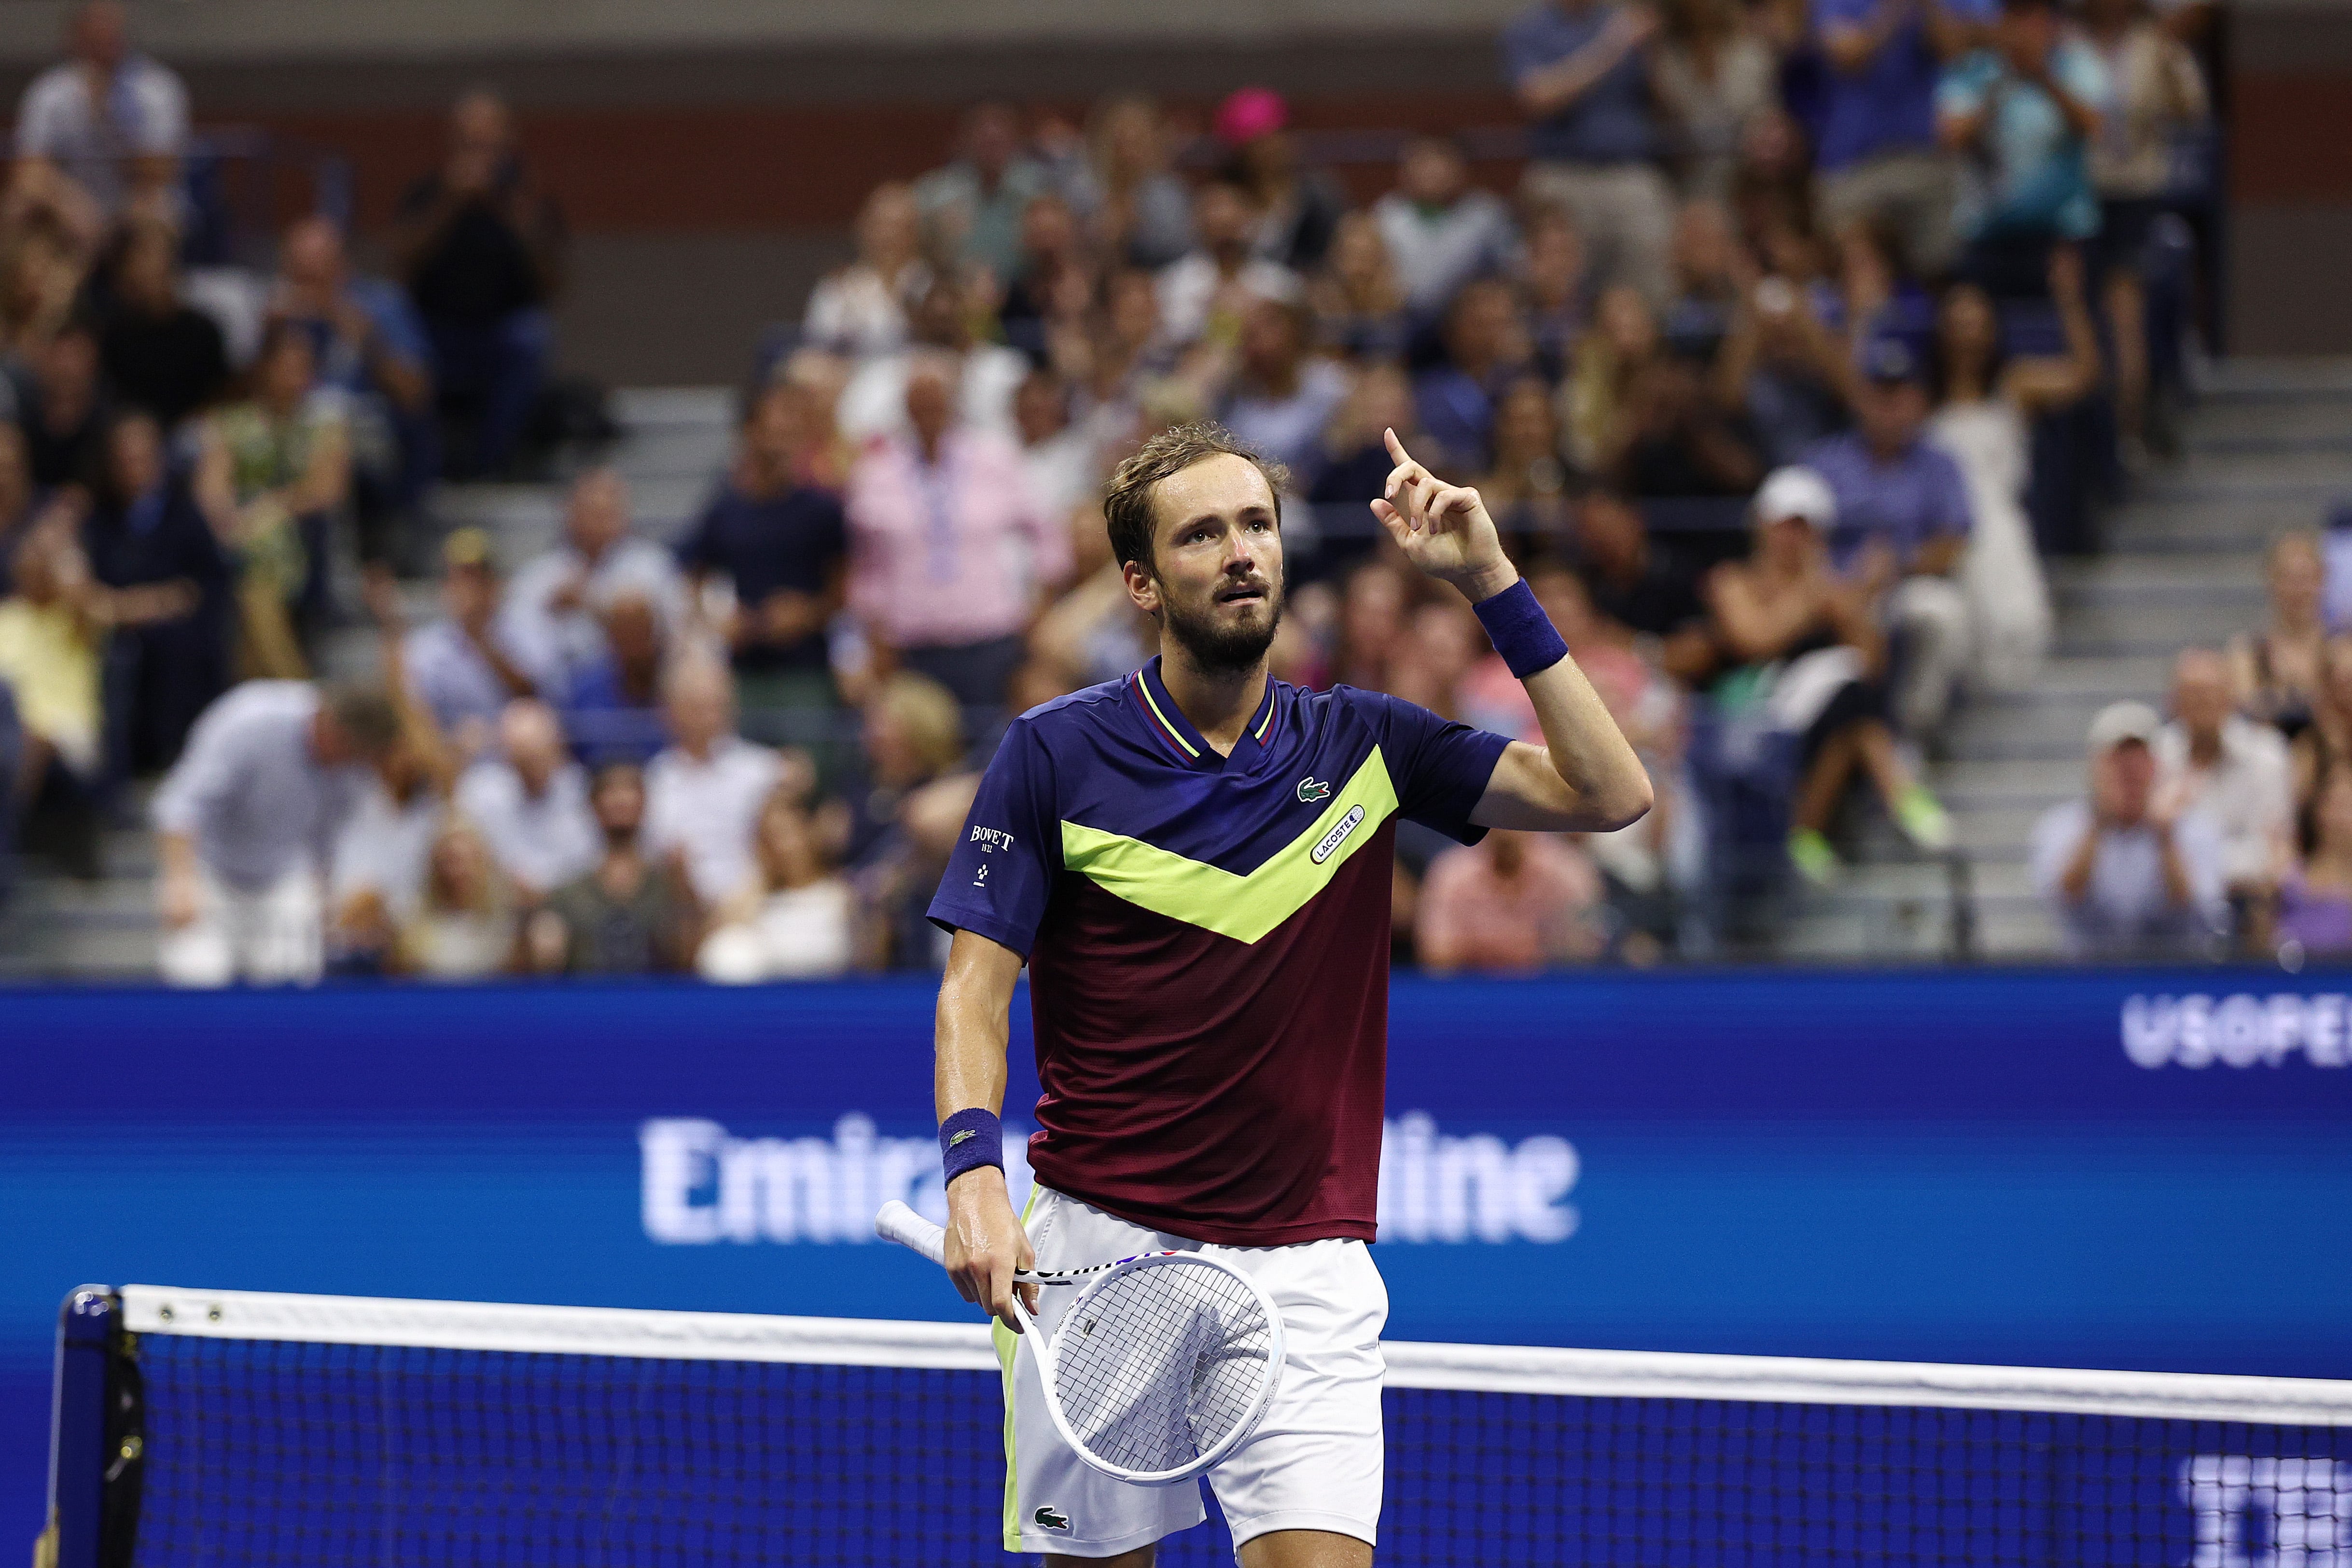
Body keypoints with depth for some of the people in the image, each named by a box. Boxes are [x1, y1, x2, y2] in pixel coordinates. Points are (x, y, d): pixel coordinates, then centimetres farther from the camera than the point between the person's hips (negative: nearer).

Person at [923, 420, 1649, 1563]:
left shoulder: (1358, 745, 6)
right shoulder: (1056, 756, -2)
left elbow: (1609, 792, 1)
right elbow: (977, 986, -3)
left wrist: (1491, 583, -4)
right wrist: (975, 1171, -20)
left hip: (1302, 1263, 1)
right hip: (1100, 1252, -1)